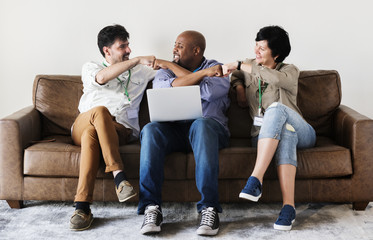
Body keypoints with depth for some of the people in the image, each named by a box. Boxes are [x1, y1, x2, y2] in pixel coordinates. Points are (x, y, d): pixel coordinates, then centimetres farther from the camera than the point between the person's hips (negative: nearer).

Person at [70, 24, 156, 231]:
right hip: (82, 126, 0)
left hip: (120, 130, 1)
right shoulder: (91, 68, 18)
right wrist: (137, 60, -12)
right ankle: (119, 175, -43)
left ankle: (82, 206, -45)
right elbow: (102, 78, -7)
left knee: (92, 134, -36)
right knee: (100, 111, -38)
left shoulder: (140, 72, 26)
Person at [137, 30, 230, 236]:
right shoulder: (165, 70, 20)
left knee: (201, 125, -38)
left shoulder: (216, 68, 13)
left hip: (206, 125, -2)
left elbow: (210, 92, -11)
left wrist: (173, 66, -2)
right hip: (173, 129, 2)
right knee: (150, 130, -31)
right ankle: (151, 207, -35)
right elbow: (163, 88, -6)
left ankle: (209, 207, -41)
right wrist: (203, 73, -9)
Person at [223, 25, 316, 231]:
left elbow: (276, 78, -23)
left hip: (301, 132, -2)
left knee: (277, 109, -38)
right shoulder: (247, 67, 17)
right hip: (263, 135, 2)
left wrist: (238, 65, -19)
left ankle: (256, 179, -48)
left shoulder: (290, 71, 4)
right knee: (286, 131, -38)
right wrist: (238, 83, 13)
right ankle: (288, 205, -52)